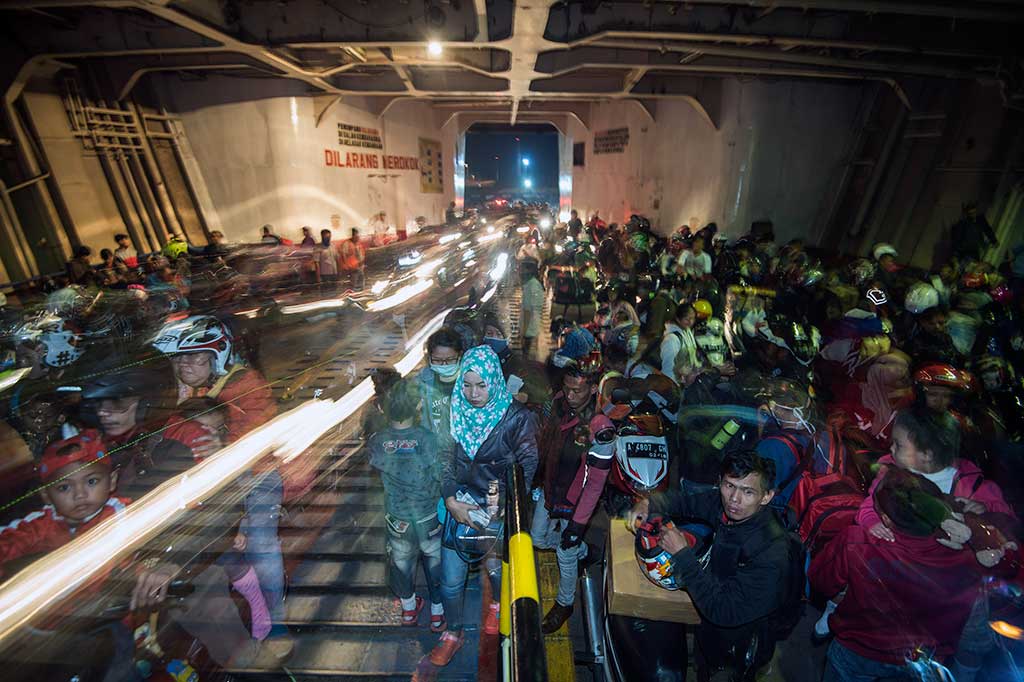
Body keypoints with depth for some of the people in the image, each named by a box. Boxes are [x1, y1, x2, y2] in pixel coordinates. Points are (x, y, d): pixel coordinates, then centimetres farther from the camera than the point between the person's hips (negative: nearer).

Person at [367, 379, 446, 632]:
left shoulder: (376, 442, -21)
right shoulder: (429, 440, -29)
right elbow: (442, 478, -18)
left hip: (396, 518, 3)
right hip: (429, 516, -2)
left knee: (402, 562, 27)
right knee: (435, 562, 22)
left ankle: (408, 610, 51)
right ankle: (438, 615, 41)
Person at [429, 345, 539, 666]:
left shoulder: (516, 417, -17)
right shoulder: (455, 411, -8)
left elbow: (526, 467, -11)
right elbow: (445, 459, -3)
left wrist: (498, 508, -15)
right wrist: (451, 501, -13)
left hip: (500, 506, -2)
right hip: (459, 502, 2)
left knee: (496, 566, 15)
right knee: (450, 577, 10)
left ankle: (497, 604, 52)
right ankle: (453, 633, 39)